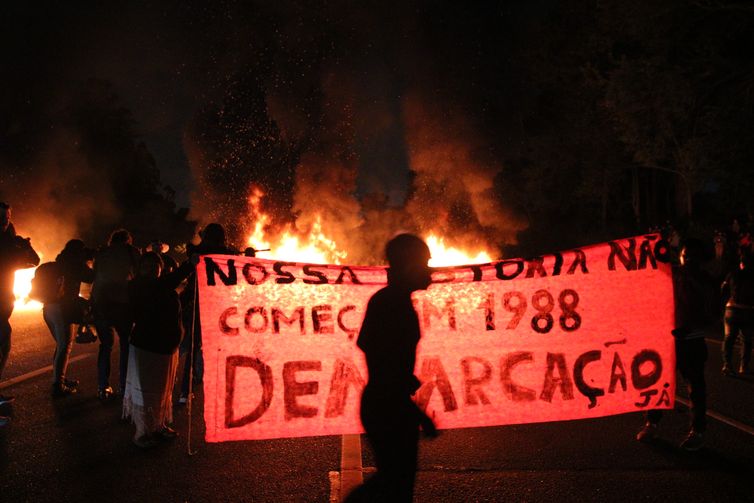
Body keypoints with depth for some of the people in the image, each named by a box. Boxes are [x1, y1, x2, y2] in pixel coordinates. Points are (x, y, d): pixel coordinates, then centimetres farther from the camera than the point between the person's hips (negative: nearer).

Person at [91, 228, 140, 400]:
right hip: (122, 301, -4)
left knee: (105, 344, 14)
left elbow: (95, 276, 18)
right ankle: (125, 386, 5)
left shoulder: (101, 253, 16)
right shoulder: (131, 251, 6)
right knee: (126, 344, 9)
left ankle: (103, 388, 10)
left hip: (99, 301, 4)